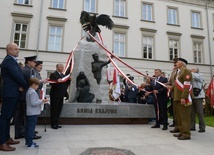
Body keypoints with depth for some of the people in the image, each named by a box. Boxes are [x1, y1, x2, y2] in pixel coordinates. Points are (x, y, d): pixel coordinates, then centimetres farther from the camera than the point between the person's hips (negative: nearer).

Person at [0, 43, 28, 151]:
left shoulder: (12, 60, 18)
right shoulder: (9, 60, -14)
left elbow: (18, 75, 11)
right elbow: (17, 75, -22)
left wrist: (22, 86, -7)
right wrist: (26, 87, -9)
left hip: (13, 92, 10)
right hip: (10, 93, -10)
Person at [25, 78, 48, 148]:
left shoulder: (28, 91, 12)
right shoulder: (33, 92, -18)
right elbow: (33, 103, -23)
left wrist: (40, 100, 15)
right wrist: (41, 101, -17)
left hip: (29, 113, 10)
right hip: (33, 113, -10)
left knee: (28, 127, 15)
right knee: (31, 128, -4)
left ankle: (27, 141, 26)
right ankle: (30, 144, 2)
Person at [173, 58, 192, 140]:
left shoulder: (186, 70, -10)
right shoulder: (180, 71, 20)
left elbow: (187, 85, -19)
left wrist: (183, 97, -24)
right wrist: (172, 87, 11)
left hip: (183, 98, -10)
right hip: (178, 97, 10)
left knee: (185, 116, -4)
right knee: (180, 116, 15)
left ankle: (186, 134, 3)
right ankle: (182, 131, 24)